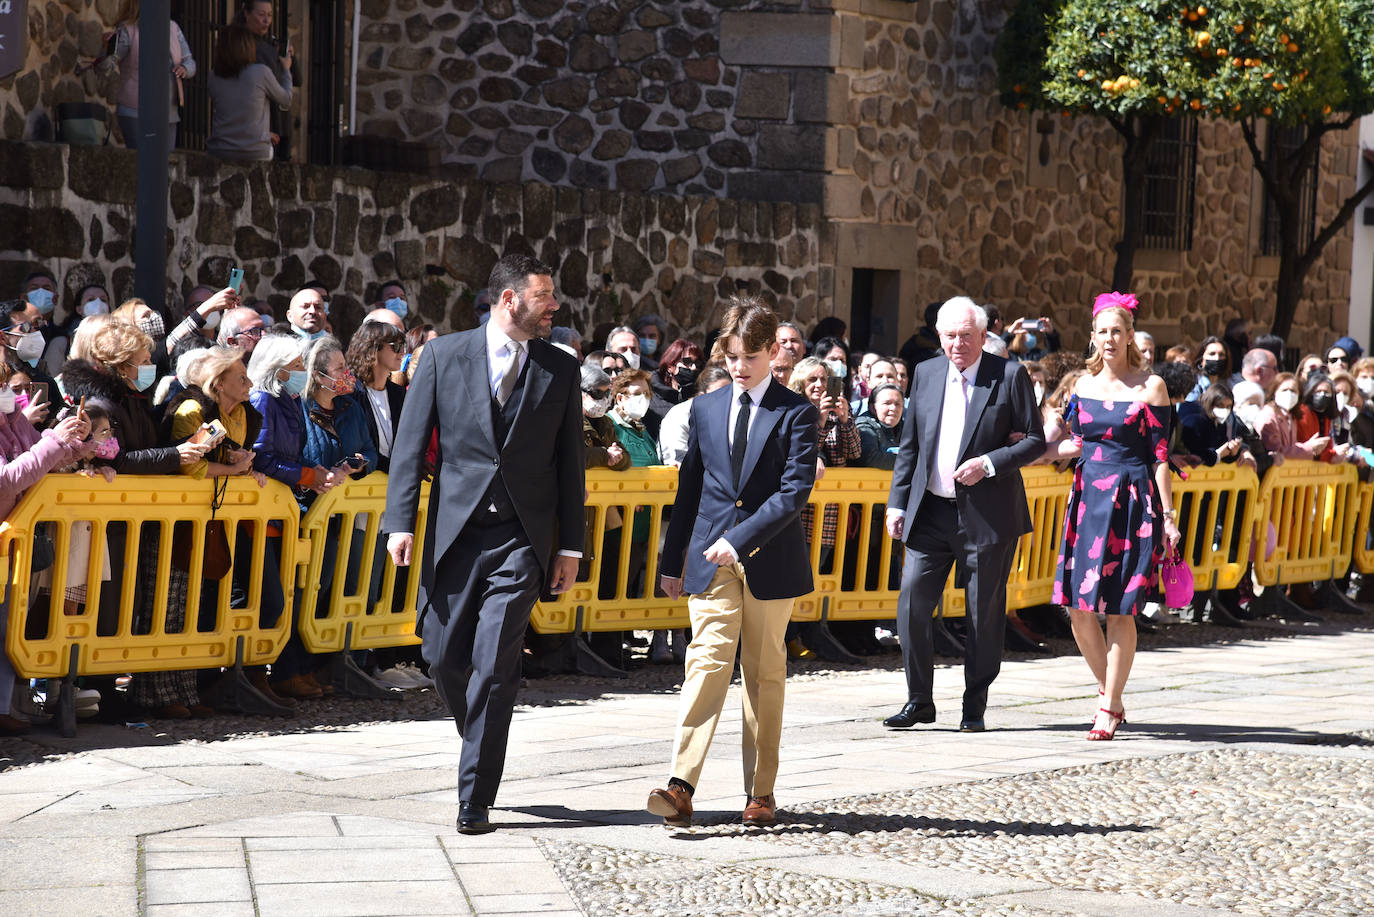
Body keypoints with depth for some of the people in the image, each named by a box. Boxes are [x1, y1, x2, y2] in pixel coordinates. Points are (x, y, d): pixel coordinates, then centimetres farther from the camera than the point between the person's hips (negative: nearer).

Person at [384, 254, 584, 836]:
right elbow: (410, 443, 3)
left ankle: (475, 798, -4)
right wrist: (401, 522, -6)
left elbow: (569, 462, 10)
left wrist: (570, 546, 6)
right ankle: (483, 741, 31)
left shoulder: (560, 370, 7)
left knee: (495, 666, -9)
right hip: (455, 527, 1)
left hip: (521, 537, -1)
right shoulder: (444, 356, 3)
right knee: (444, 657, 3)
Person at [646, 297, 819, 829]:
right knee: (707, 662, -11)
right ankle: (681, 788, -21)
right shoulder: (705, 409, 10)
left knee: (764, 674, 6)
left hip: (770, 559, -2)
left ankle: (760, 792, 13)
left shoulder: (797, 413, -2)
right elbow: (689, 487, 16)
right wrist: (673, 560, 16)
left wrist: (740, 539, -22)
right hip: (711, 560, 2)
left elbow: (795, 491, -12)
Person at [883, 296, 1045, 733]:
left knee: (984, 612, 3)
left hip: (987, 514, -3)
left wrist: (989, 464, -17)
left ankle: (975, 705, 16)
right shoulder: (926, 374, 9)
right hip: (931, 512, 3)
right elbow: (909, 444, 13)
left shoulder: (1010, 376, -3)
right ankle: (919, 700, 8)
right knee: (912, 600, -4)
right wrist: (898, 502, 7)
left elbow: (1035, 440, -3)